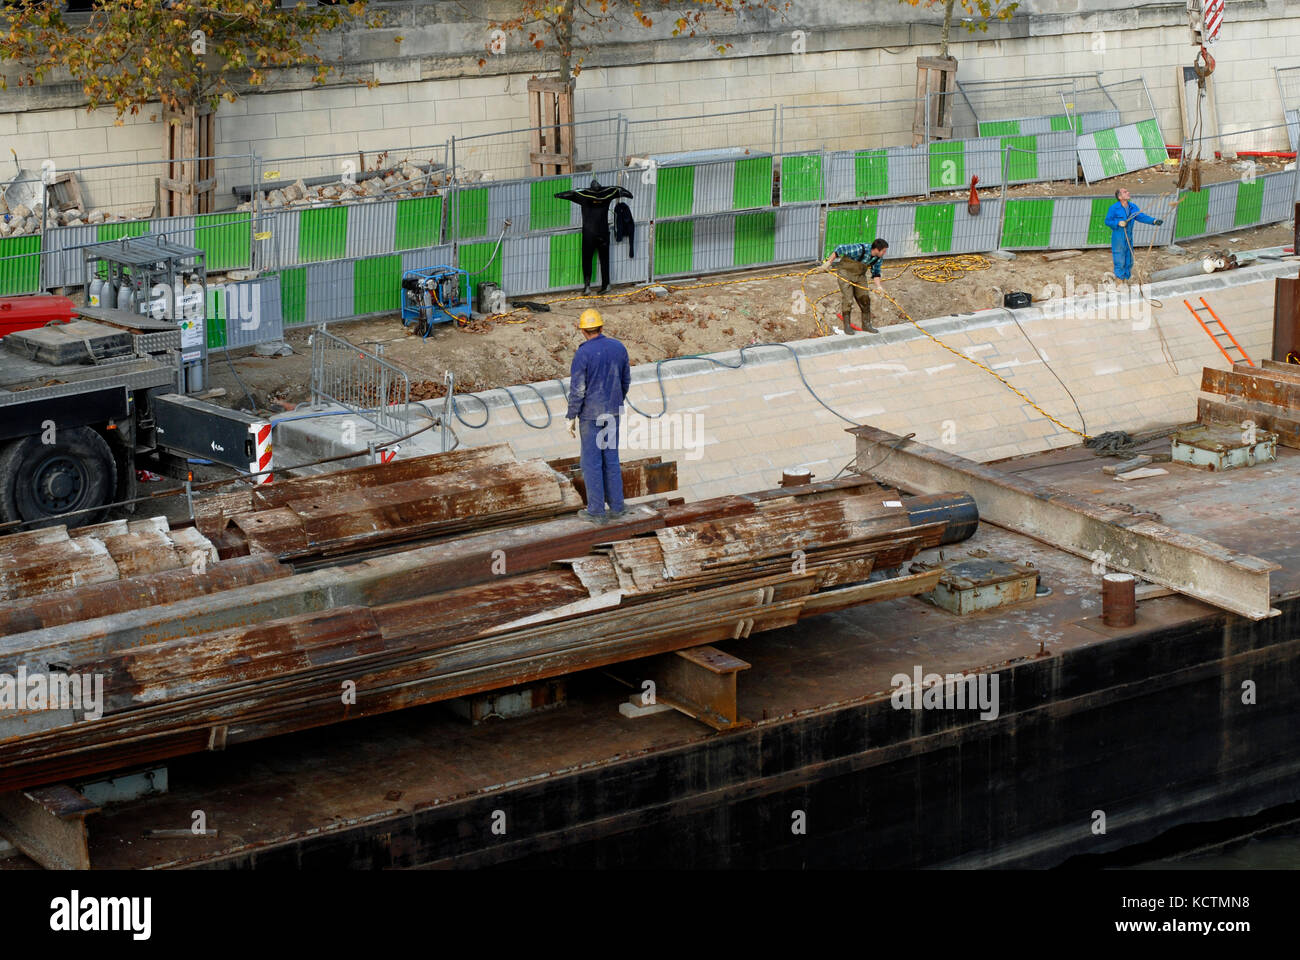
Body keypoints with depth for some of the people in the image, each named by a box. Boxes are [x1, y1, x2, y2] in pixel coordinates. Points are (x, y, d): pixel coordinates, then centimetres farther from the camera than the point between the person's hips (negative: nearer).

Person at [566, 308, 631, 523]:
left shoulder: (583, 354, -18)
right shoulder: (618, 348, -1)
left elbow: (577, 390, -17)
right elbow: (626, 380, 9)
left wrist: (571, 418, -8)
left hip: (591, 414, -5)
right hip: (613, 412, 5)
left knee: (591, 461, 4)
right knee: (611, 458, 16)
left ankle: (596, 511, 9)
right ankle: (616, 505, 20)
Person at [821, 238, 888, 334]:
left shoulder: (879, 258, -9)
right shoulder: (859, 249, -31)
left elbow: (876, 272, 6)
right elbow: (840, 249, -24)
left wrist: (878, 286, -9)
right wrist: (829, 262, -19)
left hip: (859, 276, 6)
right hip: (845, 272, -6)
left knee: (865, 299, 3)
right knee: (847, 299, -11)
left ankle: (866, 325, 14)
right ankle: (847, 326, 0)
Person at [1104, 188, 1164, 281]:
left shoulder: (1133, 207, 5)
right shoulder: (1114, 208, -10)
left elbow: (1141, 216, -4)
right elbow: (1107, 221, -6)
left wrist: (1154, 221, -18)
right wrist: (1118, 223, -22)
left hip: (1129, 239, 6)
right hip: (1118, 240, -6)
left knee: (1129, 262, 14)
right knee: (1120, 261, -2)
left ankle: (1125, 279, 28)